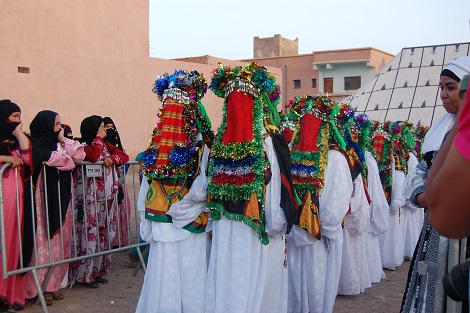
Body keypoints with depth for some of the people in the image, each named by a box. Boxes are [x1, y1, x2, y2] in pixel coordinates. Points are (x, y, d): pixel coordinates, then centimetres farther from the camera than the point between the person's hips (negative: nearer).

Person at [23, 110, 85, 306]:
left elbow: (79, 156, 5)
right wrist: (67, 158, -1)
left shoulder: (55, 143, 16)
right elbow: (64, 162, -20)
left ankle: (53, 284, 17)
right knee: (44, 241, -4)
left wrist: (63, 141, -1)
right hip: (44, 199, -7)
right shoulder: (35, 143, -8)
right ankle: (39, 287, 5)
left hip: (61, 200, 7)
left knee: (59, 242, 8)